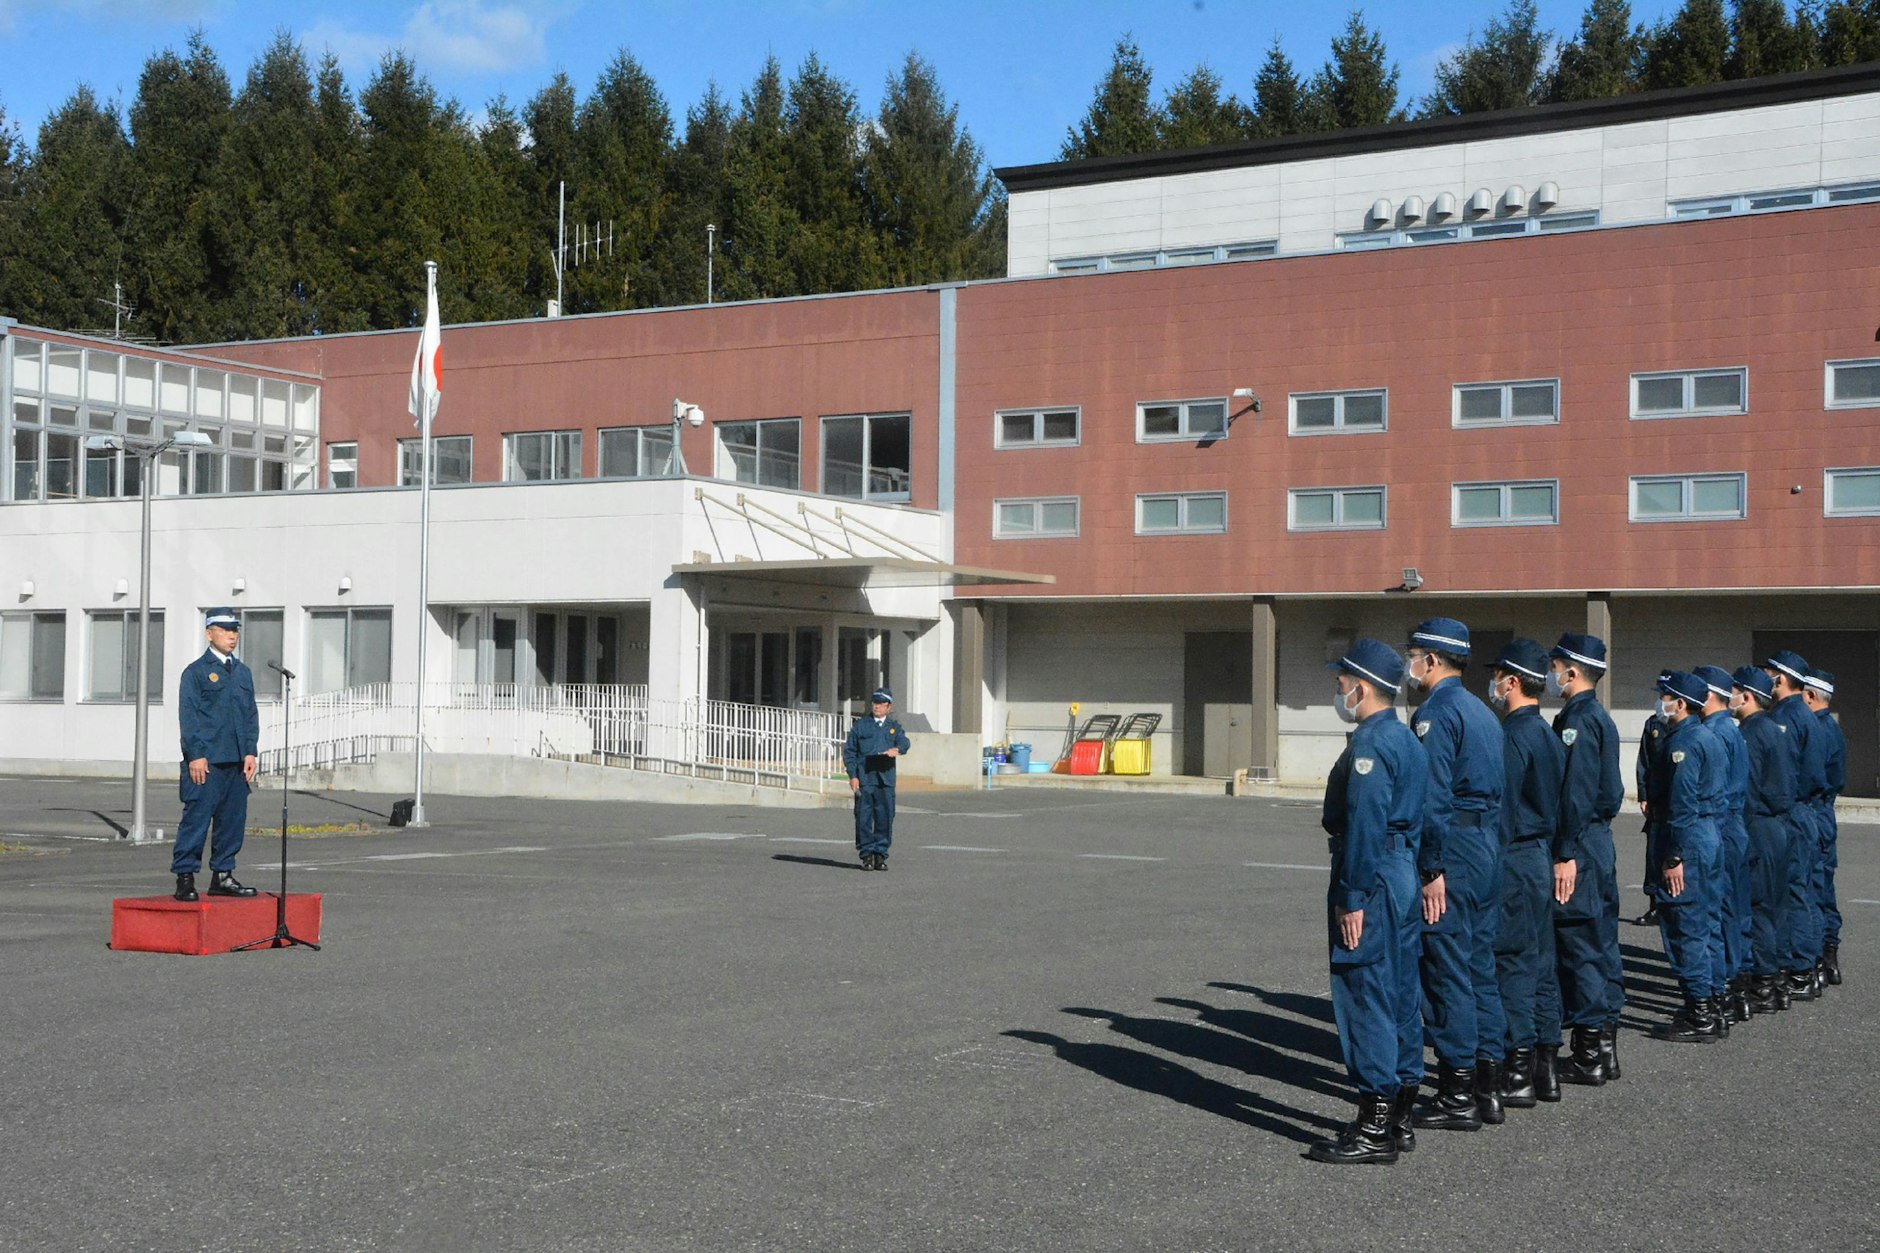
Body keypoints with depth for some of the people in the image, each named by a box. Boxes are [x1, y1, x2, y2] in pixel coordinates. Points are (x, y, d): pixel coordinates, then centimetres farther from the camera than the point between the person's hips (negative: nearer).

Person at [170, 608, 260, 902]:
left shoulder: (243, 672, 17)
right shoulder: (195, 672, -2)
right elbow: (188, 715, -6)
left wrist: (251, 751, 6)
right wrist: (196, 755, -13)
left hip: (237, 763, 6)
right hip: (206, 762, -6)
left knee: (233, 820, 8)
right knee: (196, 819, -6)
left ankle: (222, 876, 16)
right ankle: (185, 878, -1)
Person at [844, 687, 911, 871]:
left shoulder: (894, 727, 16)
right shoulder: (861, 725, 11)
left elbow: (905, 742, -3)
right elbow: (849, 751, 7)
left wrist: (897, 749, -28)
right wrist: (853, 776, -4)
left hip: (886, 779, 1)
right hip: (864, 779, -1)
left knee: (885, 817, 0)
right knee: (864, 817, -3)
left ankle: (880, 854, 9)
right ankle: (867, 854, 4)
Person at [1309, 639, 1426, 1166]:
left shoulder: (1369, 744, -16)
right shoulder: (1404, 738, 15)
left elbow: (1364, 827, -22)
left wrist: (1352, 899, -20)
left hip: (1373, 876, -11)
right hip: (1403, 874, 11)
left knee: (1363, 994, -7)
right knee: (1399, 996, 13)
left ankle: (1374, 1130, -5)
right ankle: (1399, 1118, 21)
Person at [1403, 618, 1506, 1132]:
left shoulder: (1437, 711, -12)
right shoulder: (1482, 712, 17)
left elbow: (1434, 797, -19)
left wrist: (1433, 870, -20)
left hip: (1453, 846, -9)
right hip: (1488, 845, 9)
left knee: (1447, 970, -4)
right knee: (1480, 967, 13)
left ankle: (1458, 1097, 0)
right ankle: (1488, 1085, 17)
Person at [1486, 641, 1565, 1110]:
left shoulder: (1513, 736, -15)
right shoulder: (1549, 734, 13)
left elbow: (1501, 811, -18)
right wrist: (1551, 853, 21)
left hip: (1515, 859, -9)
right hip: (1544, 856, 9)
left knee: (1513, 961, -5)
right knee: (1541, 960, 12)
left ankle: (1518, 1071, -3)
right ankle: (1546, 1066, 18)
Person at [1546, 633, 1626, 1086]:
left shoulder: (1578, 720, -15)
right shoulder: (1598, 717, 15)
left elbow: (1576, 794, -21)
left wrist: (1566, 855, -21)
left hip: (1580, 848, -10)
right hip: (1598, 841, 10)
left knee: (1579, 944, -5)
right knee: (1598, 943, 13)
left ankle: (1588, 1056, -1)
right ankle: (1603, 1045, 20)